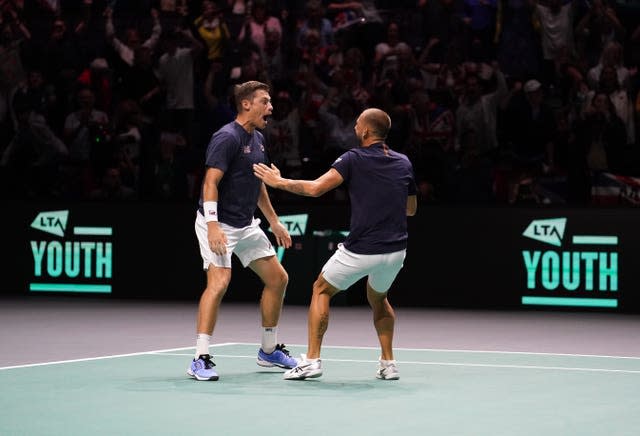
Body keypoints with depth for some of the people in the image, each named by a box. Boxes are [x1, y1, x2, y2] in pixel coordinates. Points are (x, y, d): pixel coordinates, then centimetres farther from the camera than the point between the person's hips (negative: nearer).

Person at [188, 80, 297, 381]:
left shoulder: (258, 139, 13)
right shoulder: (227, 138, -16)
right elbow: (211, 182, -23)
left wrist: (274, 222, 24)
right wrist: (212, 226, -31)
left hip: (246, 226, 10)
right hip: (219, 225, -10)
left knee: (278, 279, 11)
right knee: (219, 281, -24)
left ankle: (269, 351, 25)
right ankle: (200, 360, -21)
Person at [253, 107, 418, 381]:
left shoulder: (355, 159, -6)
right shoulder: (403, 163, 9)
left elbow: (315, 188, -14)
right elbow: (411, 208, 20)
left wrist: (279, 181, -2)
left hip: (360, 250, -5)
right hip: (395, 250, 5)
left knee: (321, 290, 17)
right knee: (378, 298, 32)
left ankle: (312, 360, 6)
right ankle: (388, 363, 22)